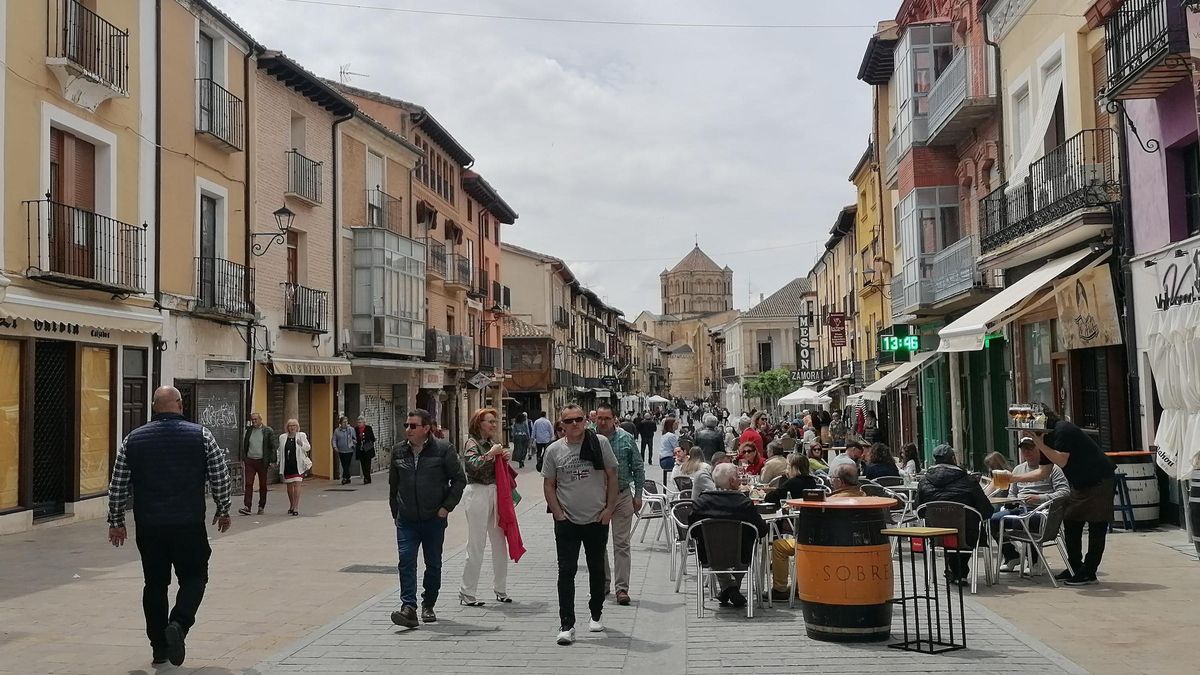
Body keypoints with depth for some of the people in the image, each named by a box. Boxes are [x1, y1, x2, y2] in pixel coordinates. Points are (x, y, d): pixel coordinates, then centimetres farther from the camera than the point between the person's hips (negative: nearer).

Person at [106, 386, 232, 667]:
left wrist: (116, 521, 16)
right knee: (194, 578, 11)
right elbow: (220, 478, 2)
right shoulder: (201, 436, -2)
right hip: (189, 525, -2)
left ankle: (159, 649, 15)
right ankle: (178, 624, -14)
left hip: (148, 527, 2)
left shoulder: (133, 439, 4)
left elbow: (118, 485, 6)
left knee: (155, 584, 12)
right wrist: (223, 511, 15)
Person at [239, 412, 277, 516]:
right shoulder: (249, 430, 10)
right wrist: (243, 459, 10)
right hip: (249, 461, 2)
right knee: (248, 484, -7)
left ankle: (261, 507, 15)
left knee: (263, 485, 6)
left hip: (262, 461, -2)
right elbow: (245, 445, 17)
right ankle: (247, 507, -11)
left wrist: (272, 461, -9)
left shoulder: (268, 431, -2)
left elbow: (274, 446, -3)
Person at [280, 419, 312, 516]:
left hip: (298, 465, -3)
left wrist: (302, 444, -17)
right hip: (287, 465, 3)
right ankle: (291, 506, 28)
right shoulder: (282, 437, 7)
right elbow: (280, 451, 13)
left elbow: (308, 448, 4)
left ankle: (296, 508, -11)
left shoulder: (301, 435, 1)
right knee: (289, 487, 11)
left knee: (297, 485, -11)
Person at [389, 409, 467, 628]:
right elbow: (393, 484, 16)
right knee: (406, 562, -11)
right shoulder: (398, 451, 5)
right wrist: (395, 512, 13)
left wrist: (447, 506, -8)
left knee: (433, 564, 9)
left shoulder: (443, 449, -7)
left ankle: (428, 606, 25)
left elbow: (459, 479, -2)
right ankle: (408, 608, -13)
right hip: (406, 520, 2)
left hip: (434, 519, -2)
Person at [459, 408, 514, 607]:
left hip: (494, 493, 7)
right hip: (477, 493, -7)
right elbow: (472, 466, -25)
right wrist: (490, 454, -18)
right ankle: (466, 593, 4)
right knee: (476, 546, -4)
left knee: (499, 543, 9)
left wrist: (504, 458, 4)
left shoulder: (492, 443, 15)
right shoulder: (472, 443, -7)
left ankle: (500, 590, 20)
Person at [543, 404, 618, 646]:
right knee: (566, 571, -6)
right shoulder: (554, 450, -2)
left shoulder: (600, 443, -3)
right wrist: (559, 514, -5)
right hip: (567, 522, -1)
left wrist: (609, 508, -3)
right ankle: (566, 625, -4)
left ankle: (595, 615, 32)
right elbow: (548, 485, 4)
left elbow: (612, 477, 2)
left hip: (597, 519, 1)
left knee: (597, 569, 14)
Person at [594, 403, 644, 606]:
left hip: (622, 496, -1)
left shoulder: (626, 439, -3)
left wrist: (637, 495, 1)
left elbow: (638, 468, 4)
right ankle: (603, 584, 25)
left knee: (622, 544, -1)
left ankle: (622, 588, 2)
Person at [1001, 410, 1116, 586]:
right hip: (1080, 484, 10)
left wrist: (1039, 444, -24)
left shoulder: (1062, 430, -21)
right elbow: (1043, 472, 9)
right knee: (1070, 523, 9)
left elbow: (1061, 461, -27)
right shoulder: (1046, 438, 6)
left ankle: (1088, 573, -5)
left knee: (1097, 527, -6)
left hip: (1099, 480, -10)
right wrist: (1014, 478, 4)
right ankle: (1075, 567, 19)